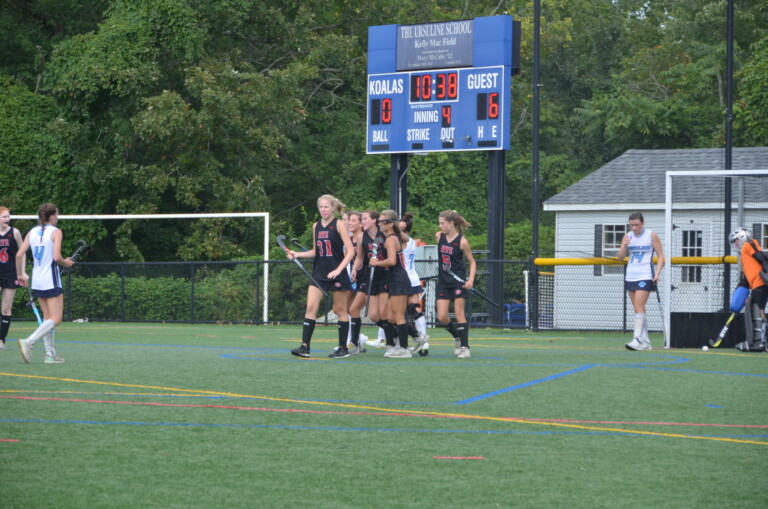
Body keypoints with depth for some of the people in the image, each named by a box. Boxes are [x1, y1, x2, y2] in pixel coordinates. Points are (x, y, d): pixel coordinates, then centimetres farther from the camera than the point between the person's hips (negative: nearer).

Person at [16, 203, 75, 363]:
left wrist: (21, 275, 13)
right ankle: (28, 342, -22)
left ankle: (50, 354, 10)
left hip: (36, 282, 7)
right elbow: (56, 257, -19)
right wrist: (66, 263, 1)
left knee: (48, 318, 14)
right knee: (56, 319, -4)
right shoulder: (55, 232, -9)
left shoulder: (32, 232, 7)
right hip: (51, 281, -7)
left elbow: (19, 255, 2)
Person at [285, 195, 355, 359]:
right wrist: (297, 254, 5)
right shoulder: (316, 226, 11)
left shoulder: (339, 225, -6)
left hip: (337, 274, -5)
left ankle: (343, 348, 11)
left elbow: (350, 251, -10)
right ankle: (305, 346, -10)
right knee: (310, 307, -7)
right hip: (319, 274, 5)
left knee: (340, 310, 3)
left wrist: (338, 269, -21)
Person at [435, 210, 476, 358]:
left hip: (459, 281, -5)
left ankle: (465, 347, -2)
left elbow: (472, 262, -3)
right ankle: (457, 337, 25)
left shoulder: (461, 241, -12)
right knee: (442, 317, -2)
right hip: (443, 282, 5)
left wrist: (471, 279, -16)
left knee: (459, 313, -7)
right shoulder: (438, 236, 1)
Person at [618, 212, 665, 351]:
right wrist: (624, 246, -13)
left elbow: (660, 256, 0)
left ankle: (638, 339, -21)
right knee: (638, 309, 7)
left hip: (645, 277, -5)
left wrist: (657, 273, -12)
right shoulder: (628, 236, 8)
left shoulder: (651, 236, -3)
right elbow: (621, 257, 6)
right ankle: (645, 341, 12)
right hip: (630, 276, 5)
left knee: (639, 307, -16)